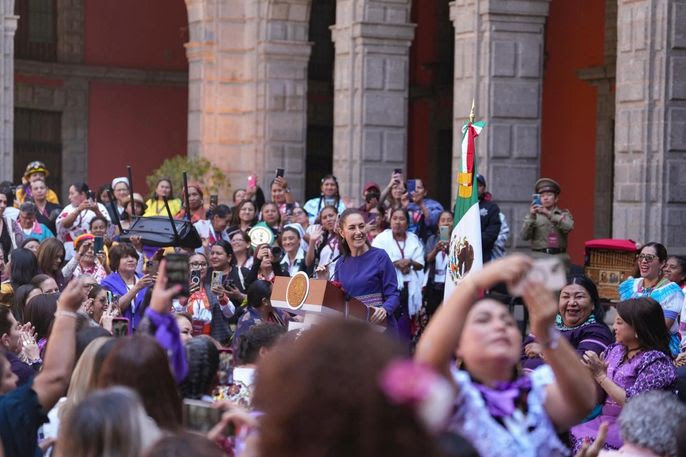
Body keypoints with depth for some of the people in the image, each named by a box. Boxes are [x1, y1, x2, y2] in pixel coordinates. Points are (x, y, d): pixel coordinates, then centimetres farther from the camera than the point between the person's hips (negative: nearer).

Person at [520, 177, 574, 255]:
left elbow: (568, 227, -9)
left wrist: (549, 214, -17)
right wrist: (531, 217, -14)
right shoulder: (533, 216, 12)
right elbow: (525, 236, 0)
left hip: (558, 256, 0)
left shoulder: (564, 214, 13)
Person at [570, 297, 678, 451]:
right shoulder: (614, 350, 10)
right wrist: (593, 375, -5)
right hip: (605, 420, 6)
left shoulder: (656, 361, -10)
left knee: (584, 444, -28)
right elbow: (597, 398, 15)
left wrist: (601, 376, -16)